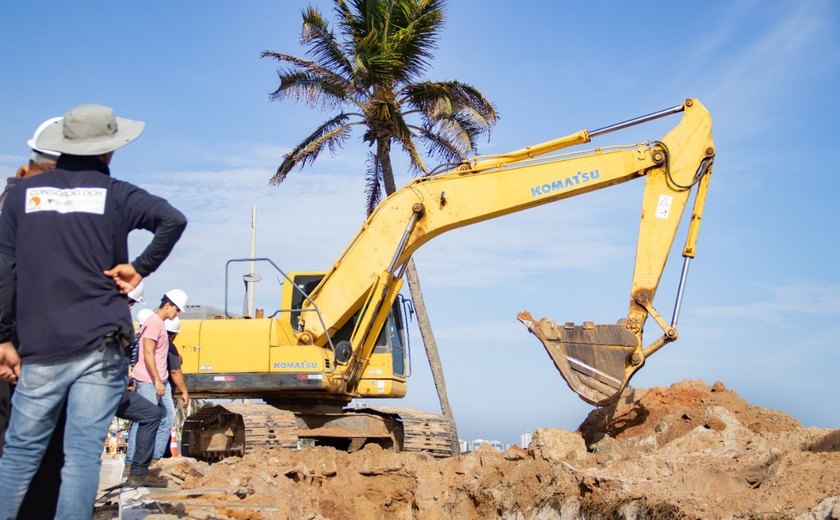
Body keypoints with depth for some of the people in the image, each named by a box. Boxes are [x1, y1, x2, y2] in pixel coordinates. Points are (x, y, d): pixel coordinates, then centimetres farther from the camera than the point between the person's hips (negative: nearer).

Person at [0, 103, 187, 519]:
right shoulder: (115, 194, 3)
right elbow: (173, 220, -13)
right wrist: (139, 268, -3)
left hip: (40, 348, 2)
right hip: (101, 345, -2)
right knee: (83, 454, -1)